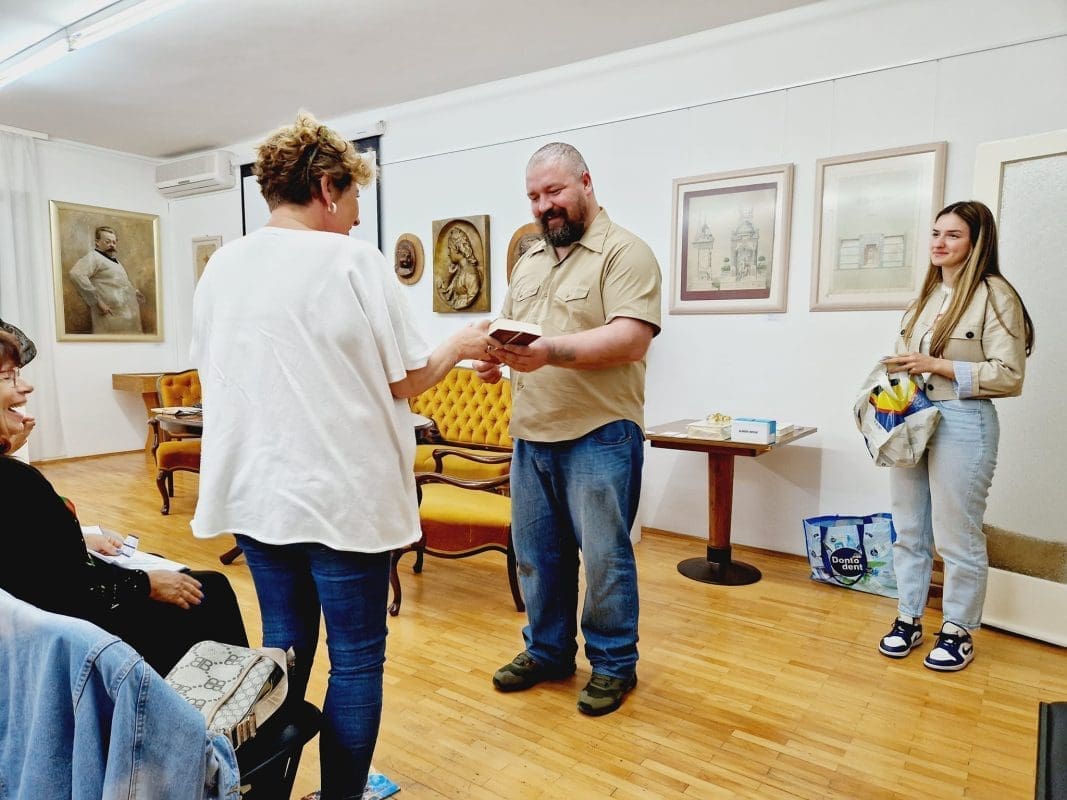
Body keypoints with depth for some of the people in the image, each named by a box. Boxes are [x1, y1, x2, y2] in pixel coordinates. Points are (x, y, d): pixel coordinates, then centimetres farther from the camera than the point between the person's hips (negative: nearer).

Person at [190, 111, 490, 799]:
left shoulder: (221, 268, 5)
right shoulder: (355, 261, -12)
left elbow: (216, 373, 15)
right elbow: (405, 381, -9)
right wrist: (461, 345, 8)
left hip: (255, 492, 7)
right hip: (342, 495, -6)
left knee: (284, 650, 20)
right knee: (356, 658, 9)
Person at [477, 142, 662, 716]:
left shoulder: (624, 253, -7)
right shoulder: (529, 261, 17)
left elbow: (631, 339, -19)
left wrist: (551, 352, -31)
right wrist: (495, 354, -3)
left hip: (599, 436, -7)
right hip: (531, 435, 7)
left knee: (604, 556, 5)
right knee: (536, 553, 15)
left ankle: (613, 663, 25)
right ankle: (547, 651, 33)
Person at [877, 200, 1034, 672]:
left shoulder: (994, 294, -7)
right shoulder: (927, 295, 14)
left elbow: (1009, 376, -11)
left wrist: (937, 366, -17)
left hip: (962, 422, -6)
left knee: (957, 535, 4)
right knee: (909, 530, 12)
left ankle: (958, 632, 21)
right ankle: (909, 620, 26)